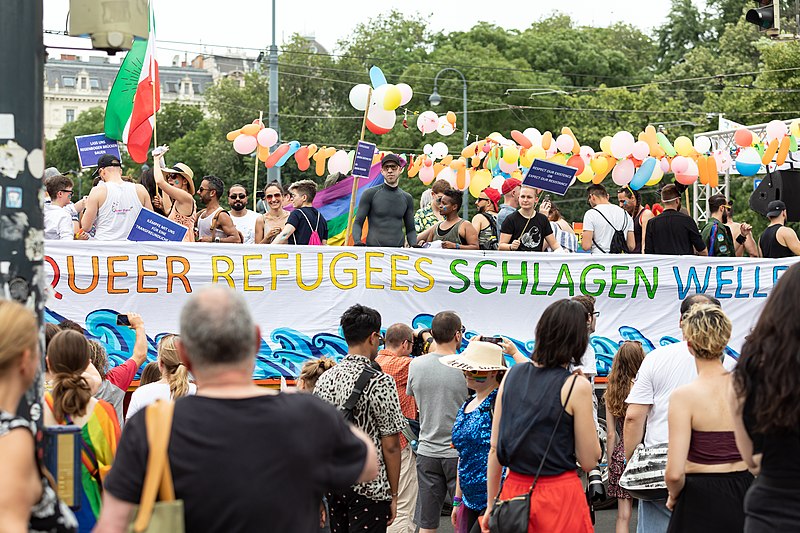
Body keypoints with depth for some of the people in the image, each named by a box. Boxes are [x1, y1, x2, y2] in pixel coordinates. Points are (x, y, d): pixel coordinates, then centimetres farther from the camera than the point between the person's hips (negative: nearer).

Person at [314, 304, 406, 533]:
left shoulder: (324, 379, 5)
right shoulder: (380, 382, -13)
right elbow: (390, 446, -13)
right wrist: (393, 493, -3)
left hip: (332, 484, 6)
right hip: (368, 487, -6)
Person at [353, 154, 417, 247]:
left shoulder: (407, 198, 15)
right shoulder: (370, 194, 6)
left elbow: (410, 229, 20)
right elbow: (358, 223, 5)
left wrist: (414, 246, 0)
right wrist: (357, 242, -14)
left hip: (398, 250, 3)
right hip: (373, 249, -3)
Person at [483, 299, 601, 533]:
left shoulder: (512, 375, 3)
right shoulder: (576, 386, -10)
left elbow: (494, 450, 5)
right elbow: (589, 461, -6)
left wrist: (491, 505, 13)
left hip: (514, 490, 5)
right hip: (560, 495, -4)